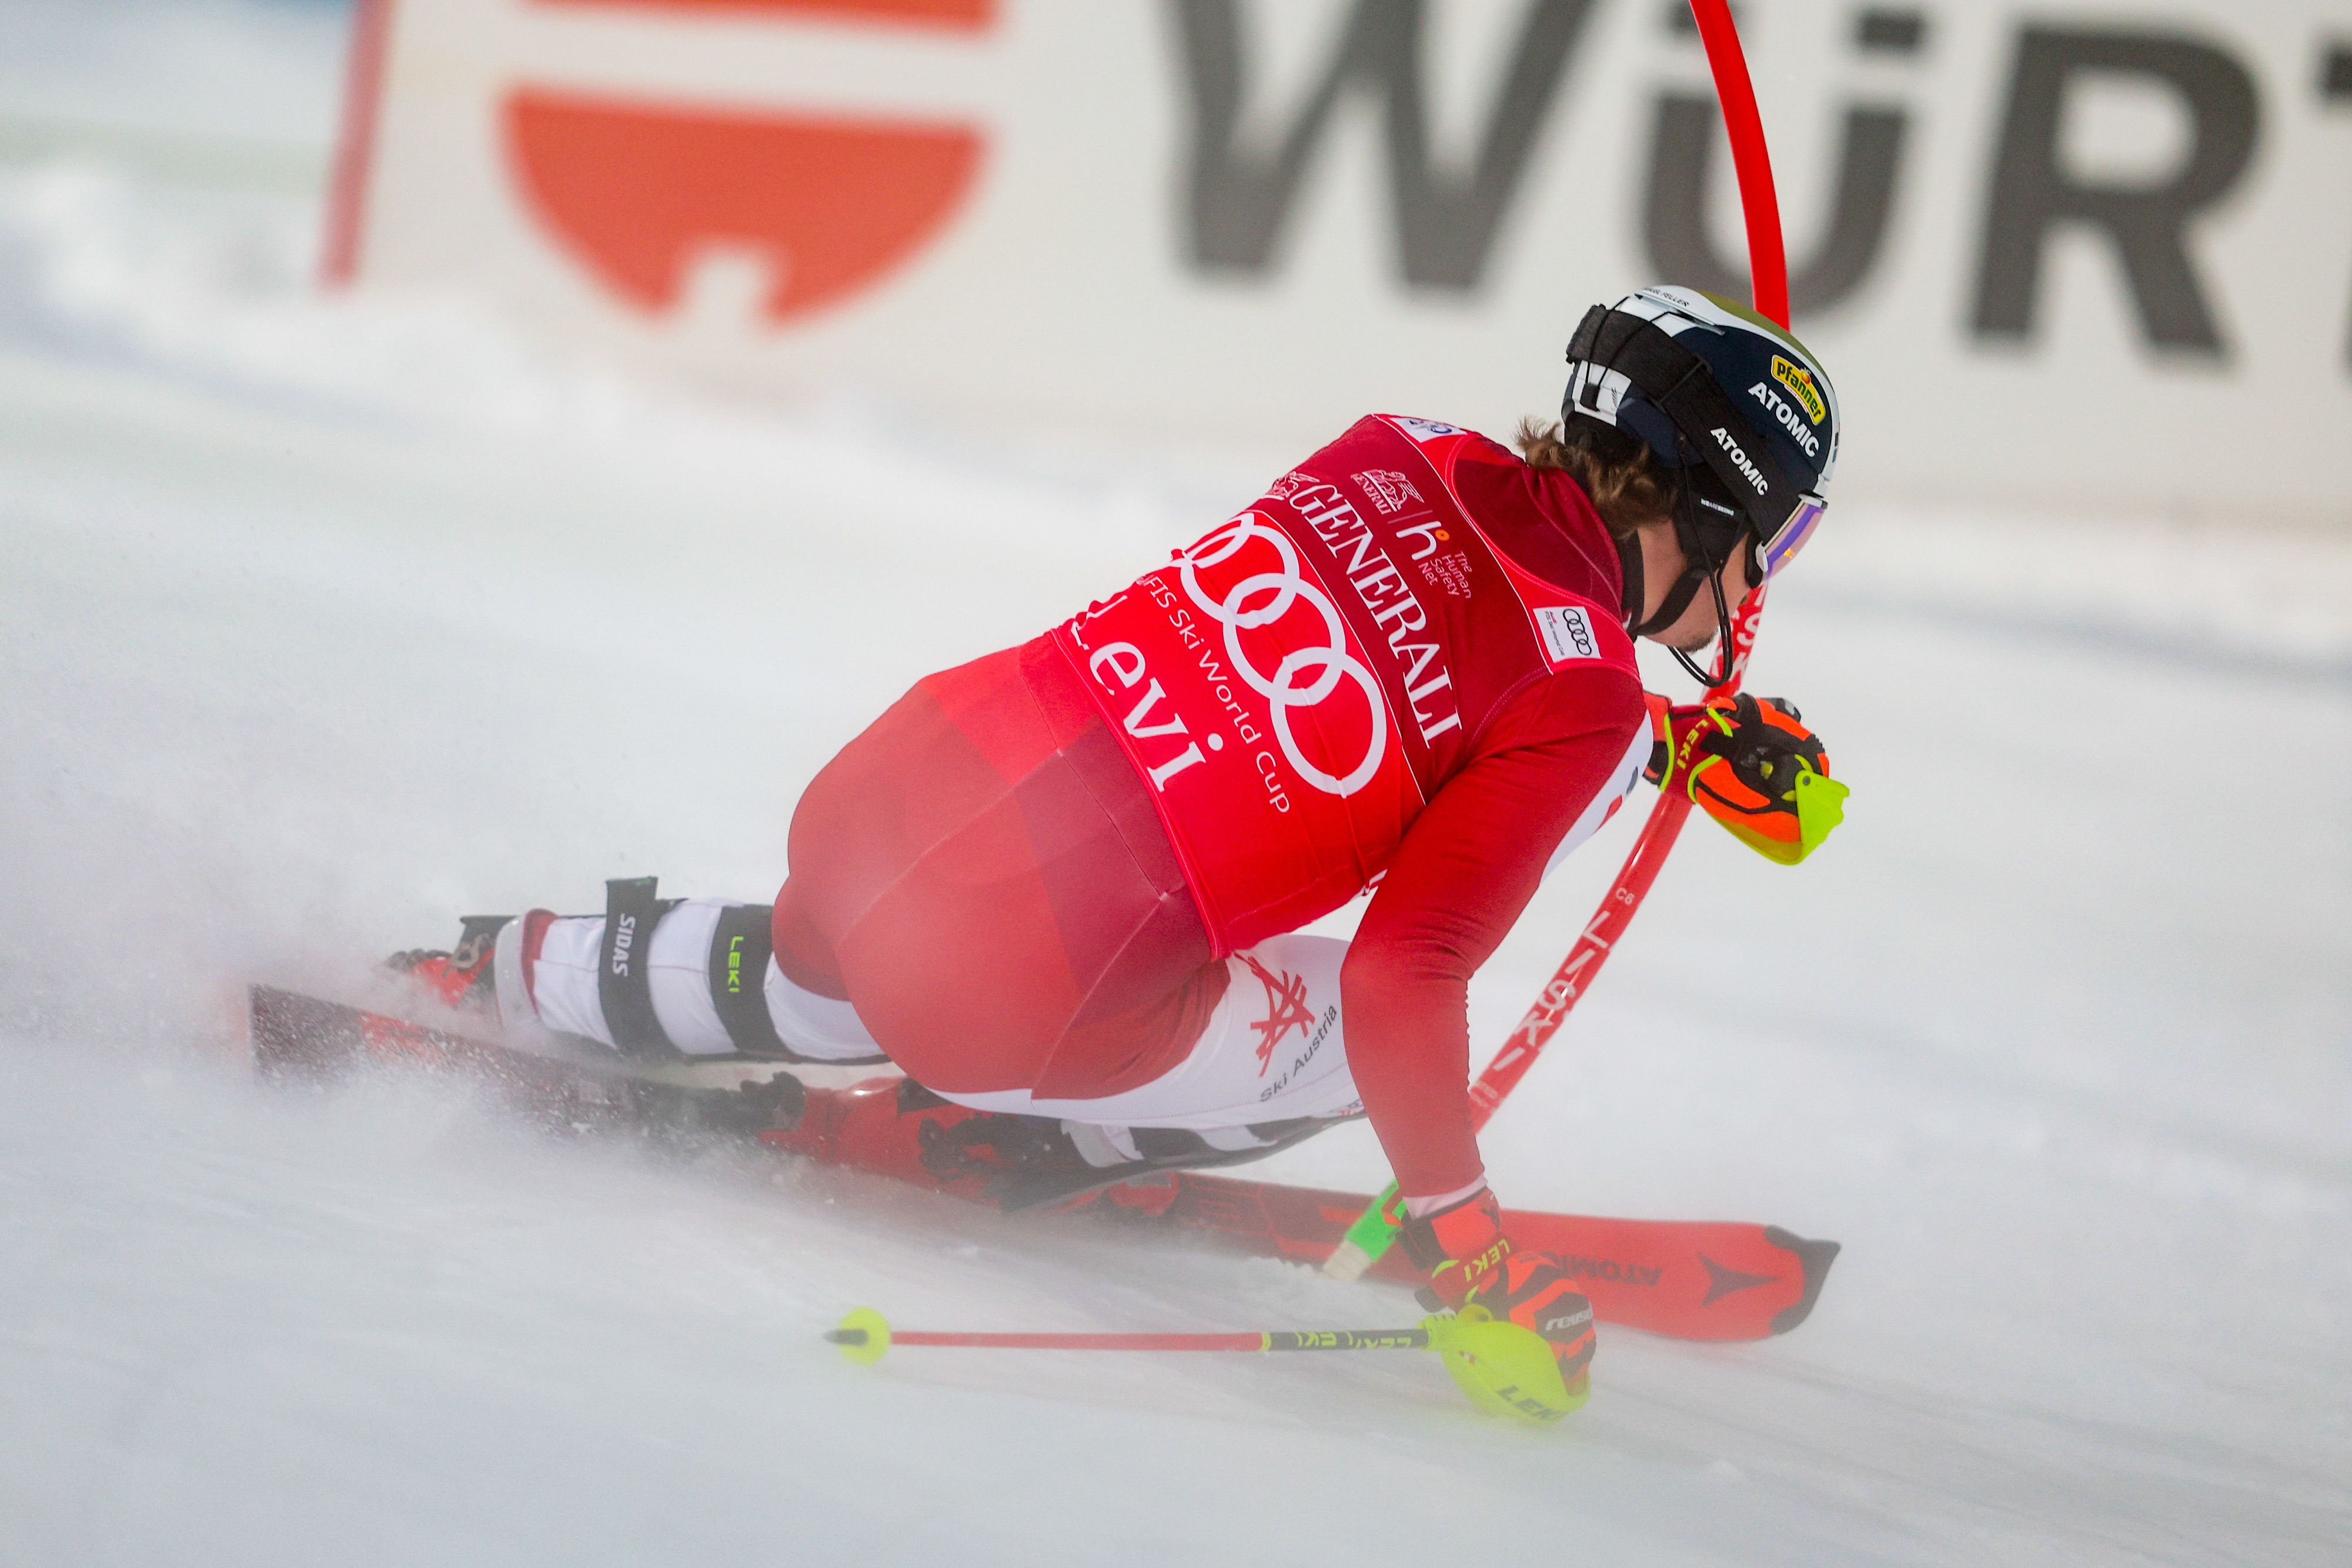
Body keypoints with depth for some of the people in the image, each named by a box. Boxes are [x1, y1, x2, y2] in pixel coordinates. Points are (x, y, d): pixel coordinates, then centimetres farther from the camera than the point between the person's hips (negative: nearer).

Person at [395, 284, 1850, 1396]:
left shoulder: (1411, 454, 7)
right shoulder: (1584, 712, -12)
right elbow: (1403, 983, -16)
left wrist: (1685, 740, 25)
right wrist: (1468, 1251, -6)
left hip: (880, 793, 7)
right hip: (1009, 993, -7)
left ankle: (495, 980, 40)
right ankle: (921, 1138, 14)